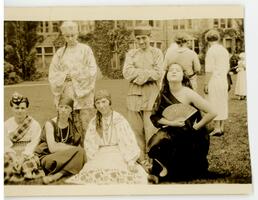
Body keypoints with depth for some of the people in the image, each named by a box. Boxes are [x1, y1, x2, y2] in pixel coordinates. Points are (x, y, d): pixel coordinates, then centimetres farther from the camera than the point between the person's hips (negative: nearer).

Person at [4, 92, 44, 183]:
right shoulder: (6, 125, 7)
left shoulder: (35, 125, 2)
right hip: (12, 154, 1)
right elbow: (6, 145, -1)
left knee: (30, 163, -32)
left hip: (27, 155, -1)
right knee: (6, 161, -31)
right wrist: (14, 157, -18)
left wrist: (22, 157, -20)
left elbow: (32, 145, -7)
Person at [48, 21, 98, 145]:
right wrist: (65, 76, -8)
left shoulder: (85, 49, 6)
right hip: (67, 94, 2)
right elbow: (53, 75, 9)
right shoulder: (60, 53, 12)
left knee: (87, 127, -4)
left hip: (84, 93, -2)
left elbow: (92, 70, -2)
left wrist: (74, 74, -7)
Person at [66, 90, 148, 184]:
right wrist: (94, 159, -6)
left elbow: (129, 142, -6)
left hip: (118, 153, -3)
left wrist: (130, 161, -18)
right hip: (101, 155, 3)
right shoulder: (94, 122, 10)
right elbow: (89, 144, 10)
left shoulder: (119, 120, -2)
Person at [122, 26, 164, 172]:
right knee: (136, 129, 4)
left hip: (151, 95, -3)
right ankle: (141, 159, 15)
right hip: (134, 94, 3)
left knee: (151, 130, -4)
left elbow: (159, 74, -6)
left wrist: (138, 73, -8)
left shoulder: (157, 53, 7)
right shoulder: (131, 54, 14)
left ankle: (152, 161, 6)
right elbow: (127, 73, -1)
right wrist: (148, 72, -8)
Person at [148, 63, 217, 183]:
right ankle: (164, 169, 3)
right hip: (174, 133, 4)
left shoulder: (188, 94, -17)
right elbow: (155, 117, -1)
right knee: (157, 141, -22)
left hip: (191, 138, -4)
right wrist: (171, 123, -17)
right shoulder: (164, 94, -2)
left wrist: (195, 127, -11)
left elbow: (212, 113, -19)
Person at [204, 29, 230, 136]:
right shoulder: (224, 50, 11)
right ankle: (221, 128, 17)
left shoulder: (211, 51, -11)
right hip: (224, 81, 7)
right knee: (223, 103, 11)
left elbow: (209, 70, -14)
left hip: (214, 81, -7)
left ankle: (217, 129, 0)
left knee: (215, 104, -2)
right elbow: (227, 68, 17)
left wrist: (206, 84, -10)